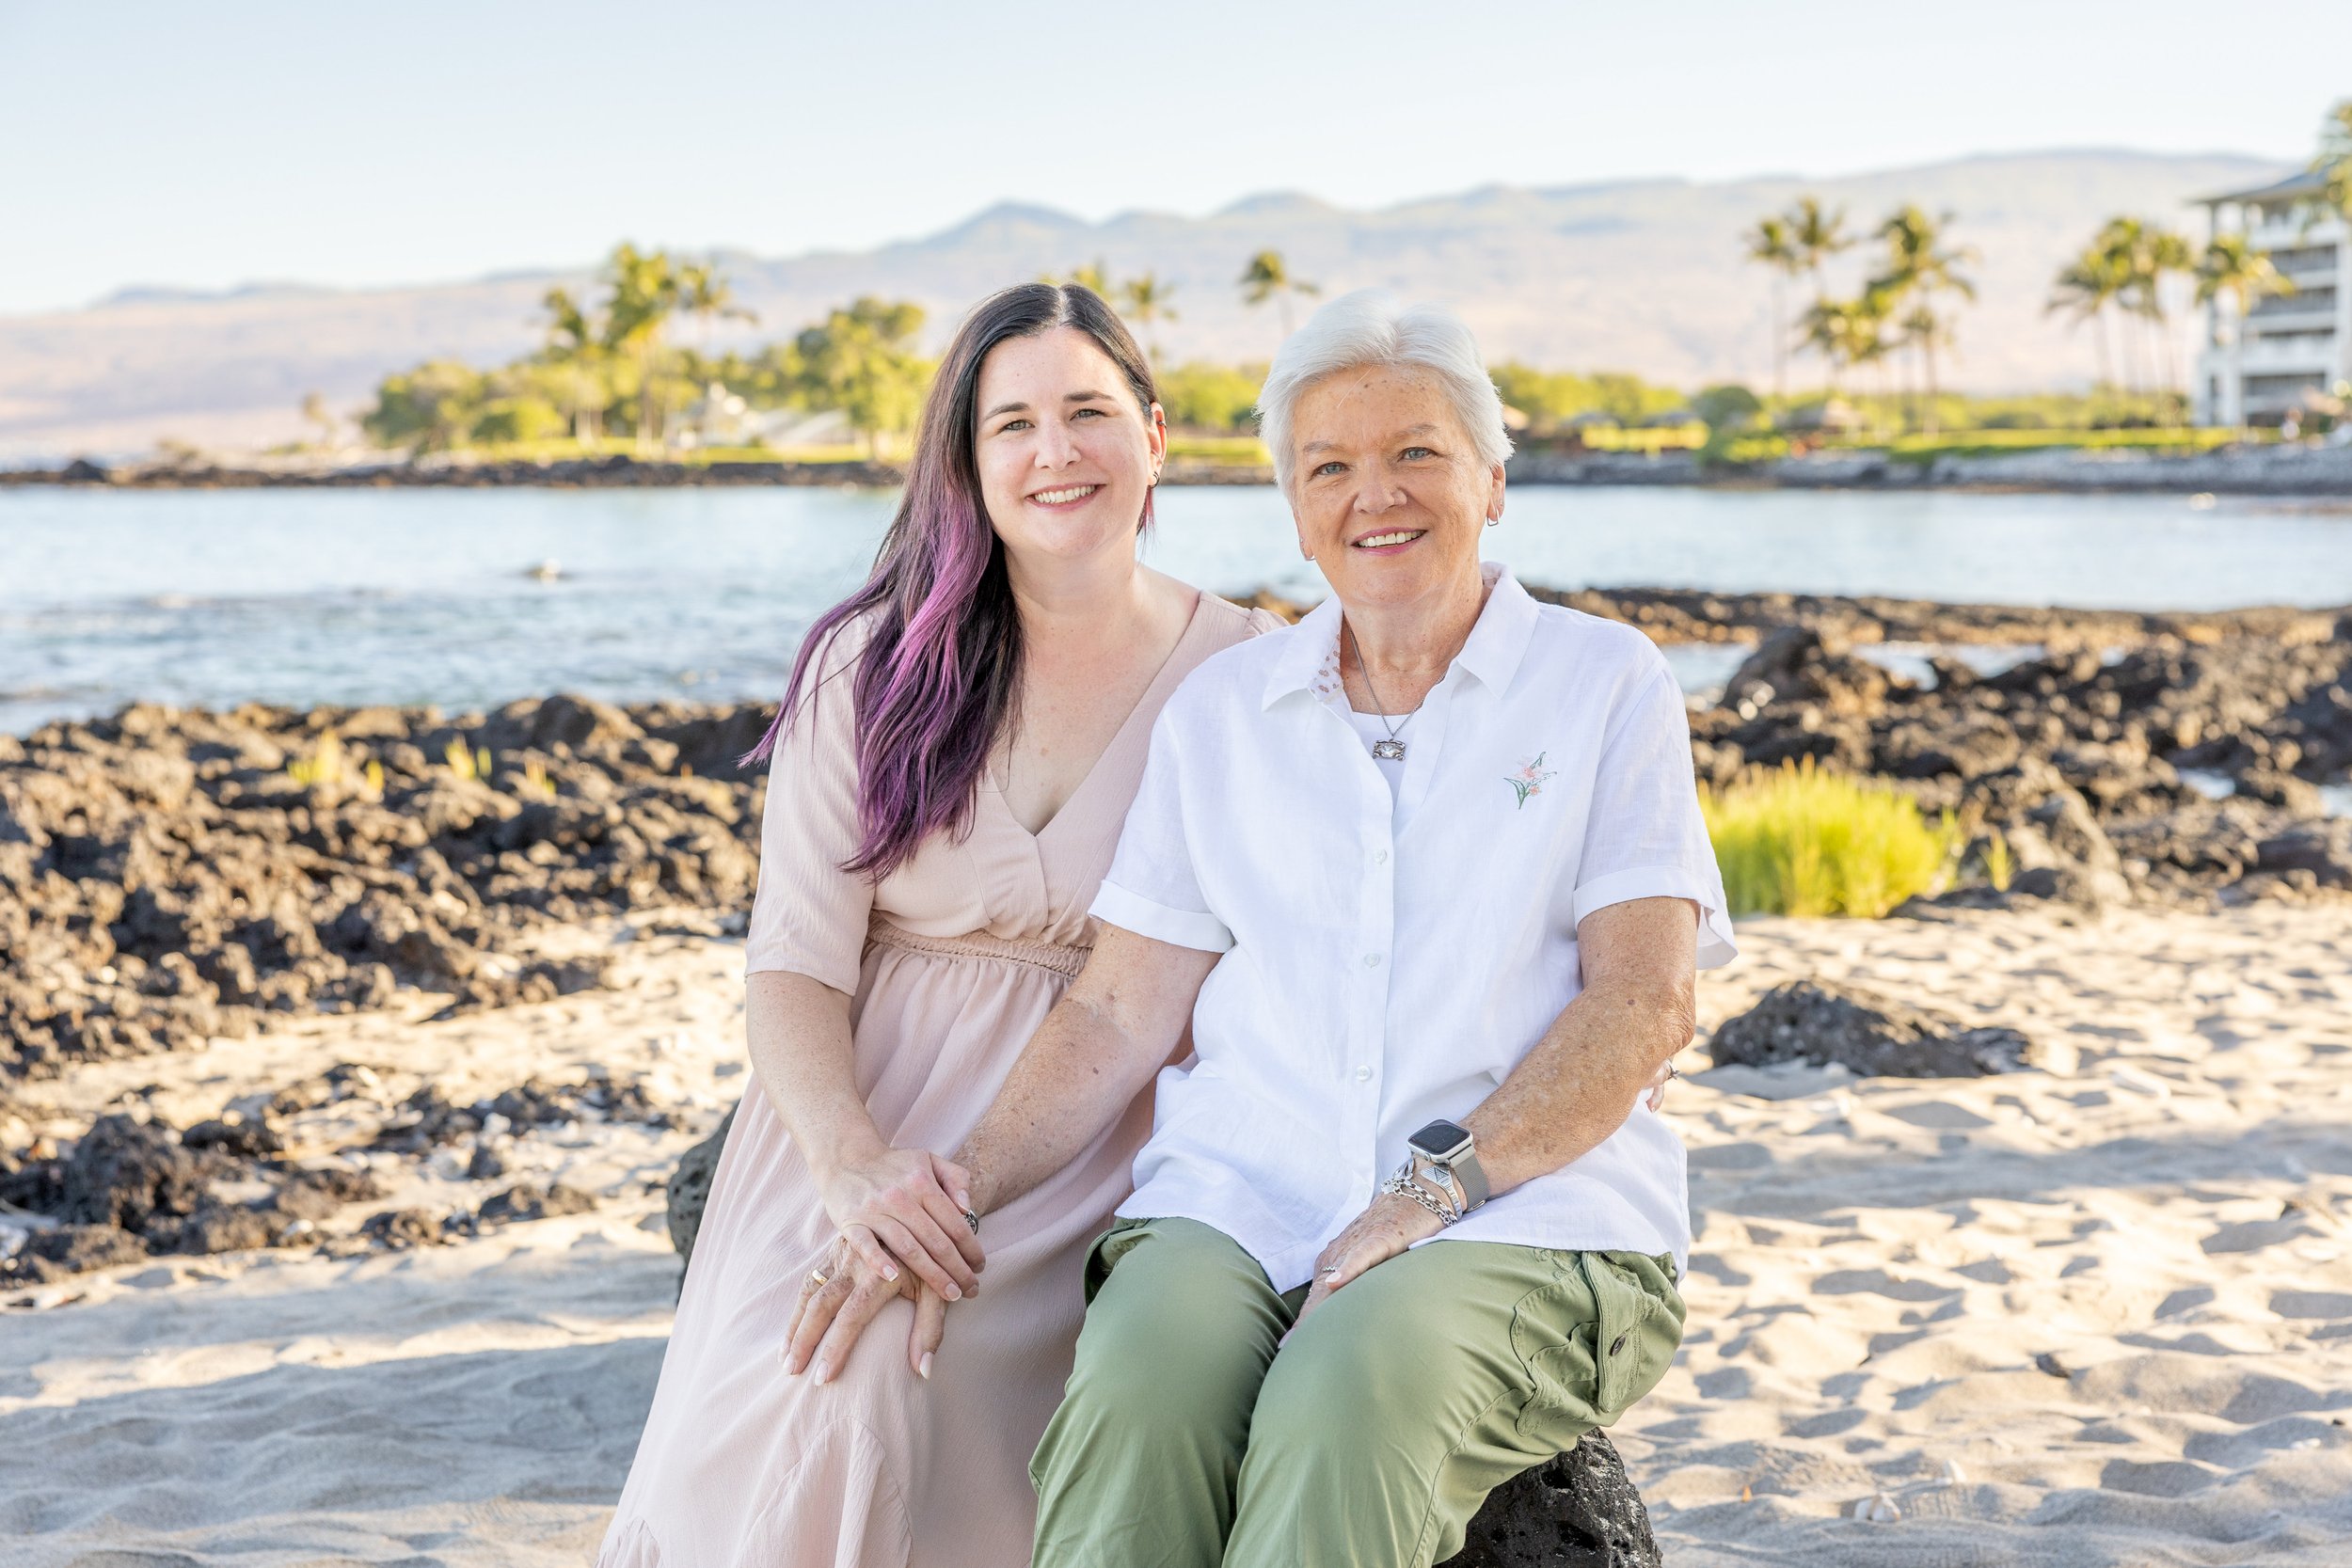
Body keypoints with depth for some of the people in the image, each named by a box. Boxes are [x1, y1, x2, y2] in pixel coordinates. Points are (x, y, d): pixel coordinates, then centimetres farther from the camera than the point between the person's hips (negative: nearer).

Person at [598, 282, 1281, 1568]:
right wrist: (852, 1162, -21)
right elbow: (793, 967, 0)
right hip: (871, 1137, 1)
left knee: (901, 1370, -29)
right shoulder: (872, 667, 3)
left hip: (1103, 1160, -1)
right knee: (810, 1395, -28)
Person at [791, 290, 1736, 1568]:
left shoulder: (1605, 684, 9)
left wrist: (1435, 1187, -14)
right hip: (1237, 1207, 2)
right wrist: (957, 1191, -3)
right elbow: (1121, 1015, 13)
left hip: (1526, 1220, -2)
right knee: (1139, 1382, -32)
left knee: (1355, 1387, -36)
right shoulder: (1221, 709, 17)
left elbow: (1645, 1005, -1)